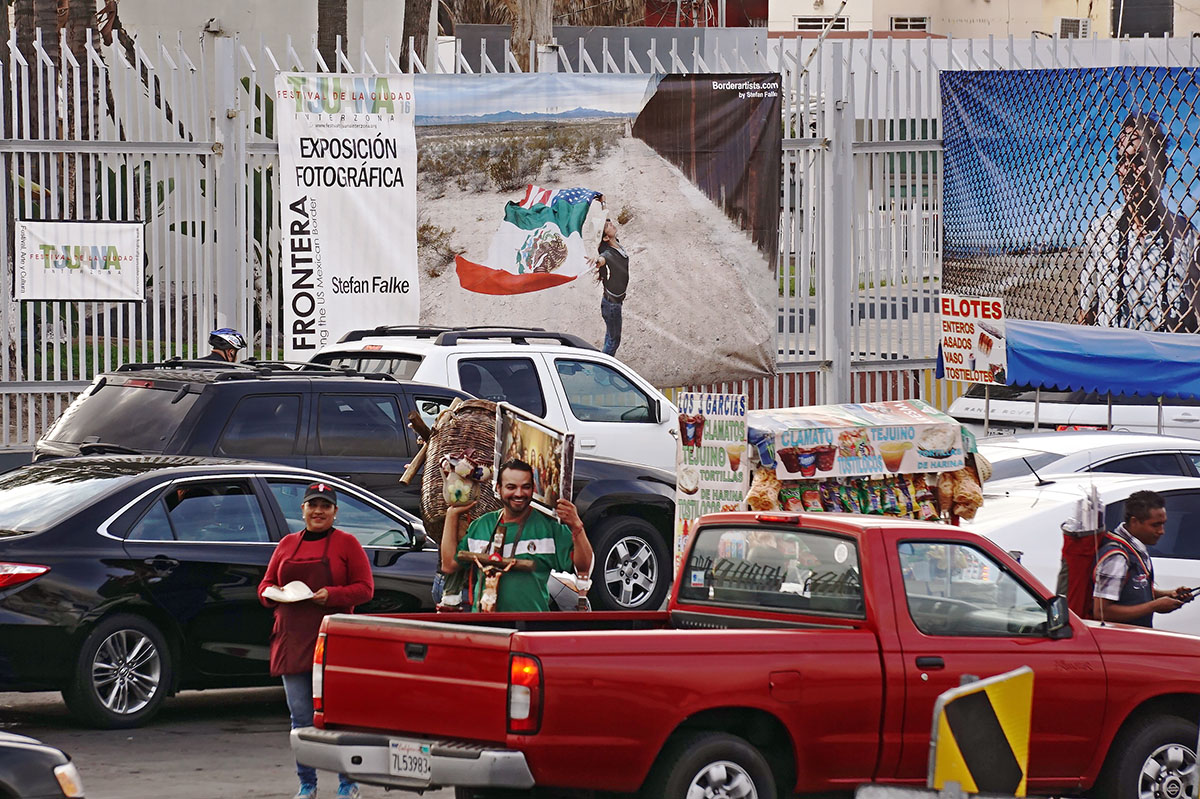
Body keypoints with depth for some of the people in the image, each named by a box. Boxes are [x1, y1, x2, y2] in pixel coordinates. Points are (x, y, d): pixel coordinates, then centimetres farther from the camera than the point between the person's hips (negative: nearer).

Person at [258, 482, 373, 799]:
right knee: (301, 717, 5)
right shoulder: (287, 545, 15)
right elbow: (266, 585, 20)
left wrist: (331, 595, -15)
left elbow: (365, 588, -1)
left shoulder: (346, 544, 4)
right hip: (293, 642, 4)